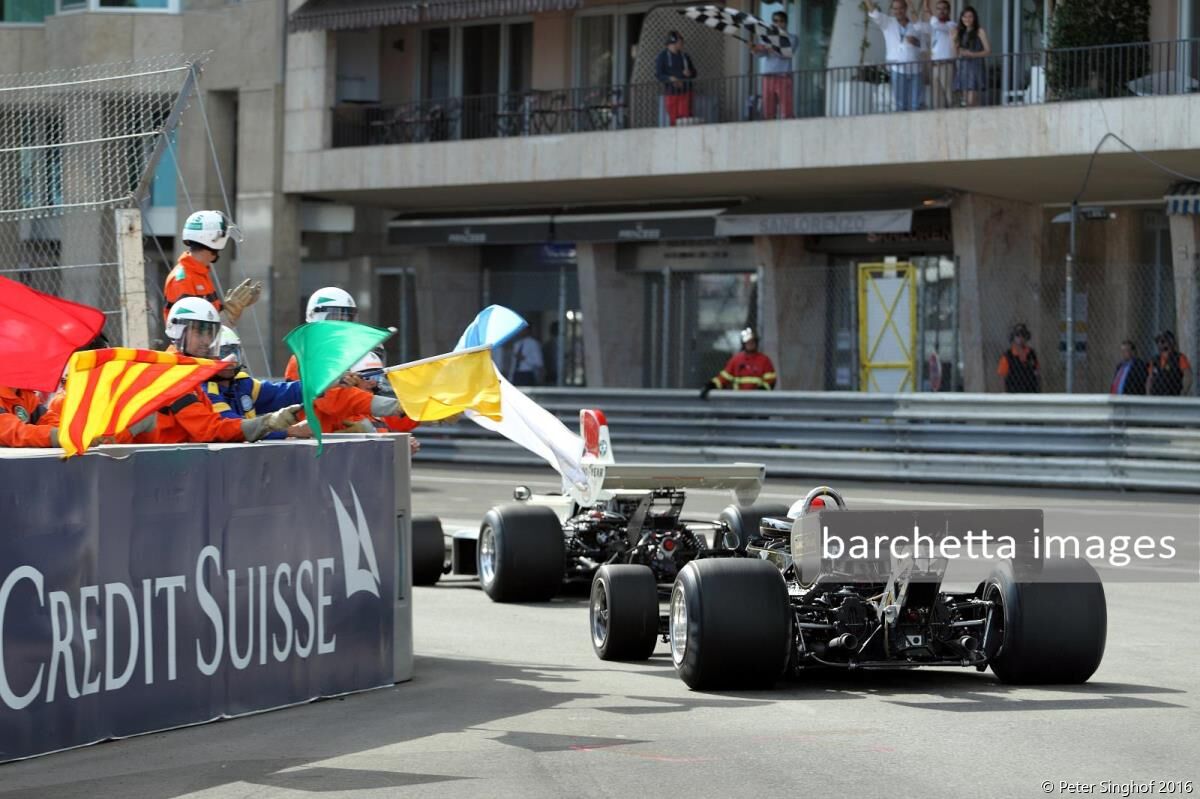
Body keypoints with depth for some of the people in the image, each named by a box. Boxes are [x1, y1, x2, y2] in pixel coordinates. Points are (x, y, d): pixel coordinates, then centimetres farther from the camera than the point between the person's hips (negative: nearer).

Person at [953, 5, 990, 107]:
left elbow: (988, 51, -5)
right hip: (963, 67, 6)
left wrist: (972, 54, -16)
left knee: (972, 101, -16)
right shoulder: (961, 33, 17)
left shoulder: (980, 32, 1)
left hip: (976, 67, -6)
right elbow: (956, 54, 16)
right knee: (965, 102, 1)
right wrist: (955, 43, -2)